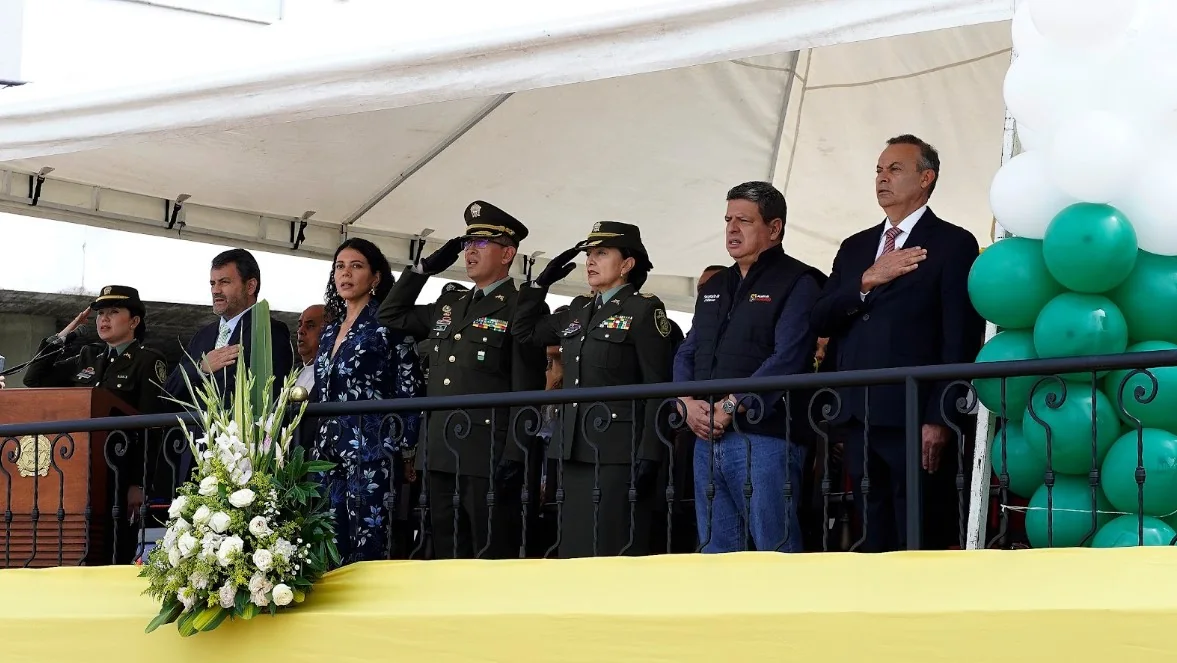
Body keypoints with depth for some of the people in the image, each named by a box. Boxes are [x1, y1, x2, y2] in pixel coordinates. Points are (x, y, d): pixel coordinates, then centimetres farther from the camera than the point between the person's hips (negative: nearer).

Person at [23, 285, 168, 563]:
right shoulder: (87, 357, 17)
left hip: (117, 476, -6)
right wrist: (64, 334, 12)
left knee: (112, 555, -9)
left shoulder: (148, 361, -2)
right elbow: (34, 378, 18)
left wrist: (139, 484, -16)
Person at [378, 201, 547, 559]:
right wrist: (425, 267, 19)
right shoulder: (449, 305, 19)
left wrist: (513, 456, -18)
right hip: (441, 456, 7)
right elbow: (391, 315, 30)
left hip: (489, 457, -7)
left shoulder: (521, 308, -3)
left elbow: (528, 389, -10)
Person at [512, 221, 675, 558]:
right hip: (576, 450, 7)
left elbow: (659, 387, -9)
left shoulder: (644, 309, -4)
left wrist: (649, 455, -16)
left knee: (616, 552, -9)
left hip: (618, 451, -7)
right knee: (574, 551, 8)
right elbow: (525, 332, 27)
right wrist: (542, 282, 16)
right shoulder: (578, 310, 18)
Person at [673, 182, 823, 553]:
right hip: (708, 439, 8)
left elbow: (787, 359, -13)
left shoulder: (797, 283, -2)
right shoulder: (714, 288, 22)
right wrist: (688, 403, 0)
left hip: (764, 437, -7)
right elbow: (686, 354, 21)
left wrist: (730, 407, -14)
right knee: (716, 556, 8)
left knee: (776, 558, -8)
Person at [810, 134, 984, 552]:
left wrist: (939, 419, -15)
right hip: (858, 419, 6)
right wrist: (866, 281, -6)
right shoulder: (854, 248, 19)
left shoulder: (953, 244, 0)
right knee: (874, 542, 8)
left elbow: (960, 340, -7)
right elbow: (821, 322, 10)